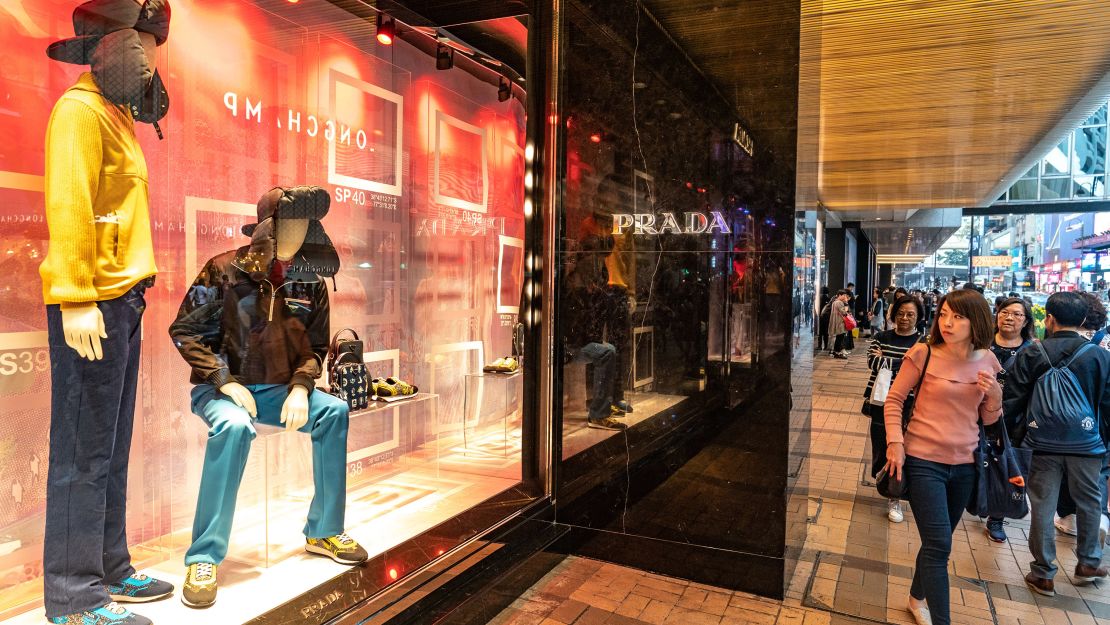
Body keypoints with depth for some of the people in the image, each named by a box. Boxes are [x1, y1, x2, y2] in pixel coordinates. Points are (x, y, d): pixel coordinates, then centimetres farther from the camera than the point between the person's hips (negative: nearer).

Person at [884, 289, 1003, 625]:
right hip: (924, 461, -4)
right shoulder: (924, 354, -11)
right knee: (939, 545, -7)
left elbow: (988, 420, 8)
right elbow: (894, 399, -4)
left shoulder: (987, 361, 1)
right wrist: (895, 443, -12)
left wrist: (994, 394, -11)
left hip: (964, 464, 5)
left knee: (938, 541, 19)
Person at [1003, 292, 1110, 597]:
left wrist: (1020, 435, 10)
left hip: (1043, 444, -1)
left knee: (1043, 507, 7)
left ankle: (1043, 574, 16)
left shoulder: (1030, 355, -6)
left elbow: (1012, 401, -4)